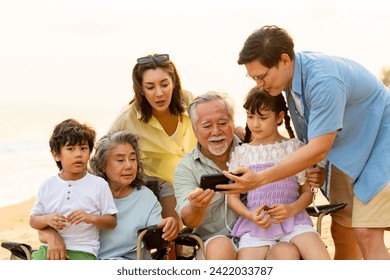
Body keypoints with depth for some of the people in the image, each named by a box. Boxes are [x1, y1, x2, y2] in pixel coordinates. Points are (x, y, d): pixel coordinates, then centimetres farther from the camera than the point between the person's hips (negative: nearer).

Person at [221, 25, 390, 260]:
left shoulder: (324, 81, -33)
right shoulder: (292, 71, -7)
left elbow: (318, 150, -31)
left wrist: (260, 179, -32)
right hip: (346, 149, 9)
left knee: (366, 235, -16)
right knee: (341, 229, 8)